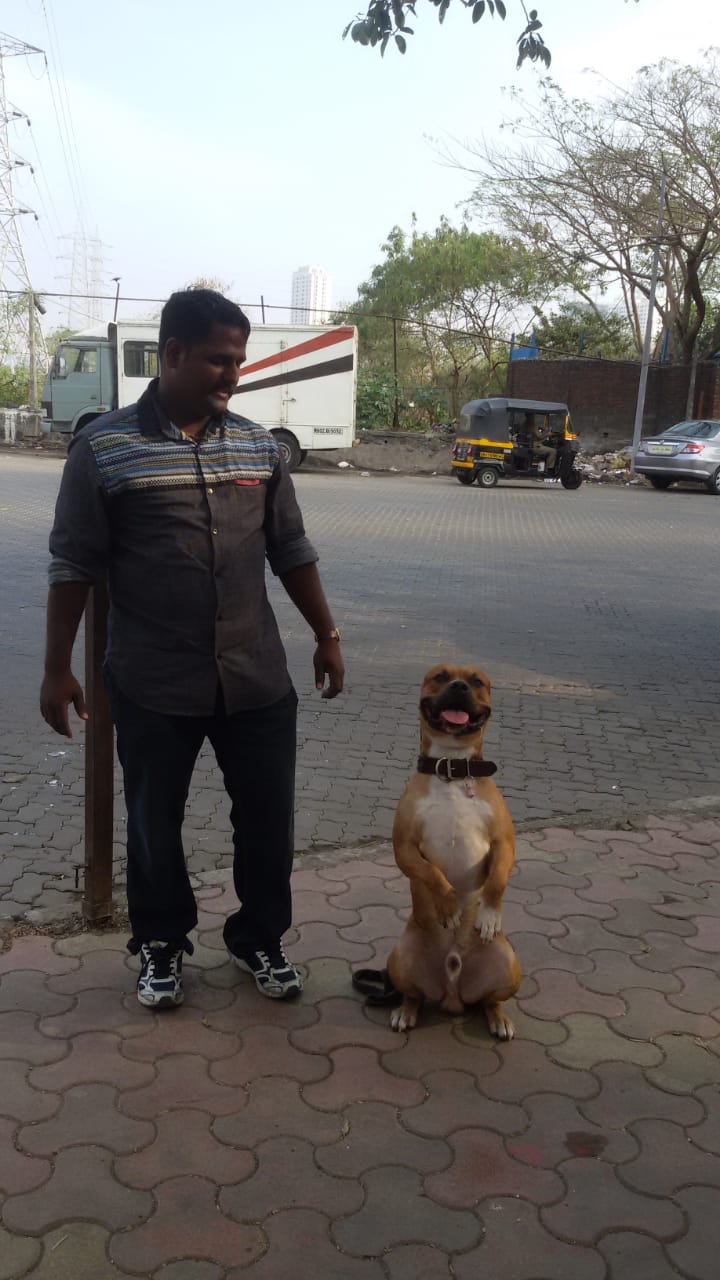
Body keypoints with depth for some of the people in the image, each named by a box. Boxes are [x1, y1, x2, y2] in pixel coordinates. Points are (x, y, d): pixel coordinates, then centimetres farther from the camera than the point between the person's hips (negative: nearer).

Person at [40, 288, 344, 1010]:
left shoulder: (257, 446, 6)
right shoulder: (104, 448, -6)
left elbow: (291, 551, 12)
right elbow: (74, 564, -4)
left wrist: (326, 636, 12)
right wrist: (57, 669, -5)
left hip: (257, 679, 3)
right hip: (153, 686, -3)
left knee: (267, 817, 10)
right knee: (155, 823, 12)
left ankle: (258, 938, 33)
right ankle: (161, 945, 35)